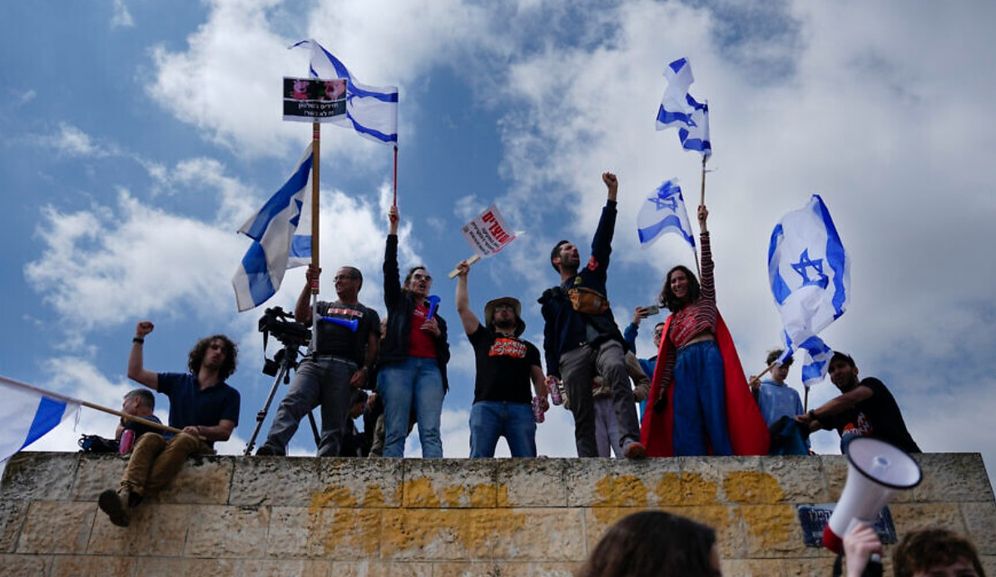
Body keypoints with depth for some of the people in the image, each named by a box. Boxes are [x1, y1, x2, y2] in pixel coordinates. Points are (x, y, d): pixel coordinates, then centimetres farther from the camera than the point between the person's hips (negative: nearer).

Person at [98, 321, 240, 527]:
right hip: (169, 442, 3)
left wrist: (200, 430, -19)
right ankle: (125, 493, -57)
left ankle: (135, 497, -54)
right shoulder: (178, 381, 22)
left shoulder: (229, 394, 13)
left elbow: (225, 431, 0)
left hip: (199, 448, -2)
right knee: (149, 438, -32)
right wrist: (139, 339, 12)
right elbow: (135, 373, 17)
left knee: (184, 439, -37)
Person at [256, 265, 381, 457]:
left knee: (333, 427, -12)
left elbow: (373, 347, 11)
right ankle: (271, 450, -44)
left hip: (344, 368, -1)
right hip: (312, 363, 2)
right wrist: (309, 284, 3)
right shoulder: (324, 307, 33)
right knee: (291, 404, -26)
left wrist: (364, 369, -8)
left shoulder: (368, 314, 25)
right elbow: (300, 315, 13)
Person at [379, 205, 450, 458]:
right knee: (395, 433, -14)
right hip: (399, 364, -2)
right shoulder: (398, 301, 25)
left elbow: (445, 354, 24)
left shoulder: (437, 317, 30)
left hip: (429, 368, 2)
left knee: (431, 433, -14)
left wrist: (438, 333, 4)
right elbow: (390, 267, 12)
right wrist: (393, 228, 7)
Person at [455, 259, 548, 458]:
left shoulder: (529, 347, 32)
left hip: (521, 407, 1)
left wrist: (542, 397, 0)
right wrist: (462, 277, 30)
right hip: (485, 405, 0)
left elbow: (538, 377, 21)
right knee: (480, 459, -18)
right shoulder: (483, 338, 30)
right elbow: (462, 308, 25)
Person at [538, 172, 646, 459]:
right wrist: (551, 372, 8)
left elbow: (602, 240, 18)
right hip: (572, 353, 1)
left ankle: (630, 440, -51)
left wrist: (612, 195, 11)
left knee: (617, 370, -35)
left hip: (604, 341, -1)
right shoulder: (551, 297, 28)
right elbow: (550, 338, 23)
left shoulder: (592, 275, 28)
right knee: (582, 417, -11)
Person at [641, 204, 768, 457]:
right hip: (683, 367, 3)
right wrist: (661, 389, 7)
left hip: (708, 358, -3)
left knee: (717, 419, -15)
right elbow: (668, 358, 19)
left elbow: (707, 266, 8)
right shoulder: (672, 320, 26)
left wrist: (702, 226, 1)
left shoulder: (704, 300, 20)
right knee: (686, 428, -12)